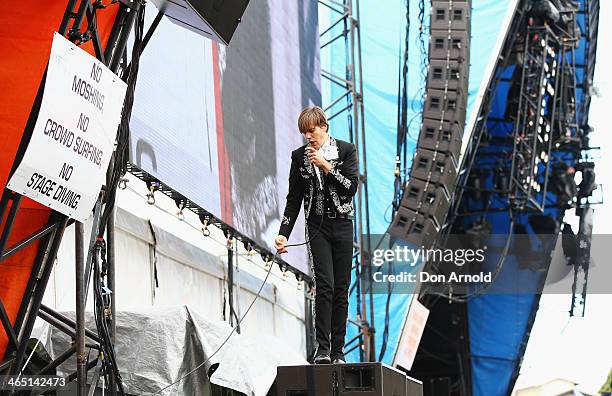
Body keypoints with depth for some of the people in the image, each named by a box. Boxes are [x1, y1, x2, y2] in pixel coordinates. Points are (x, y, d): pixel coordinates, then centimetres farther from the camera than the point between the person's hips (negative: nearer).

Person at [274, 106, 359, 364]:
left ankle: (337, 350, 7)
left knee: (341, 288, 1)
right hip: (317, 227, 0)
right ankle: (322, 349, -16)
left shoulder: (346, 150, 1)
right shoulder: (299, 156, 4)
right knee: (325, 285, -15)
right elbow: (294, 200, 5)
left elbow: (352, 187, -9)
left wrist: (326, 166, -16)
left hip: (342, 225, 0)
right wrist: (283, 234, -3)